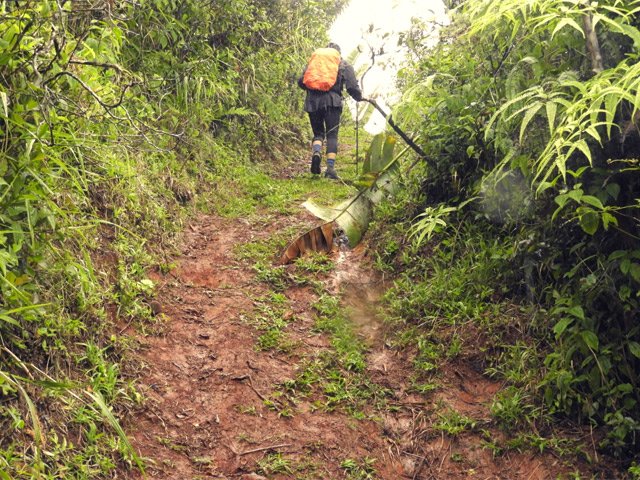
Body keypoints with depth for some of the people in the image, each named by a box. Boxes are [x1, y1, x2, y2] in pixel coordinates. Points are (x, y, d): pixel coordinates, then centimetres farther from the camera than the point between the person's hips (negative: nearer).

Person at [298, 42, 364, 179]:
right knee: (332, 135, 2)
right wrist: (359, 98, 26)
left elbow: (301, 82, 11)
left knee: (318, 132, 15)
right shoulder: (344, 66, 15)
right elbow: (352, 87, 7)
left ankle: (316, 153, -16)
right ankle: (330, 168, -10)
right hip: (332, 101, -2)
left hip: (313, 102, 2)